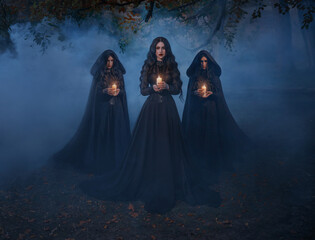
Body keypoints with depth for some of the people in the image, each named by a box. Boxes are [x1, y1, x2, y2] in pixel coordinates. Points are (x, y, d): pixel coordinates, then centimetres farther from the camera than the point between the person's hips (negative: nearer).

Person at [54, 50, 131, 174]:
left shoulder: (118, 73, 9)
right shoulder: (99, 74, 0)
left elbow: (123, 90, 9)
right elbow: (95, 91, -4)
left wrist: (118, 91, -13)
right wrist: (106, 91, -21)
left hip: (116, 109, 3)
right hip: (102, 108, -3)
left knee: (115, 133, 4)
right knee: (100, 133, -1)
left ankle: (115, 159, 15)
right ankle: (98, 159, 9)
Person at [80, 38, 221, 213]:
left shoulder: (172, 66, 6)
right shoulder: (148, 67, 6)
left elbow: (178, 89, 4)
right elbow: (143, 90, 3)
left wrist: (167, 86, -15)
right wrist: (153, 88, -16)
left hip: (168, 109, 0)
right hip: (151, 108, 0)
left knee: (168, 146, 3)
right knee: (149, 145, 1)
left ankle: (168, 186, 15)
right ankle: (147, 182, 14)